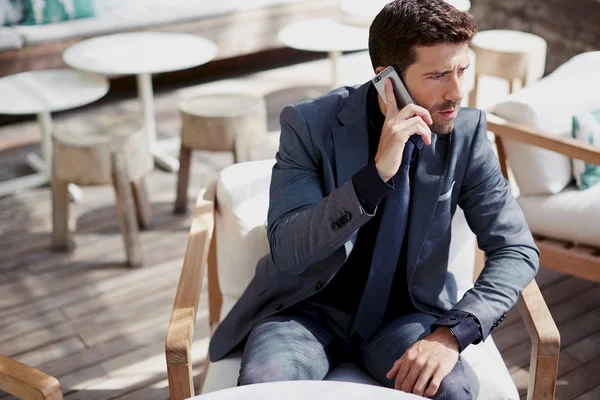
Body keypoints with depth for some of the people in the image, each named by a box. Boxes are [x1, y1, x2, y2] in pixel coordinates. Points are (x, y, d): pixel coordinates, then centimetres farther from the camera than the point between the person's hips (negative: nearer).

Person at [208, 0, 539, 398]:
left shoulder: (466, 131, -11)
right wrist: (376, 173, -36)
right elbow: (285, 250, -25)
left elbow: (518, 249, -8)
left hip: (404, 311, 2)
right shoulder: (311, 124, -17)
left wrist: (453, 332, -24)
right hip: (310, 307, -1)